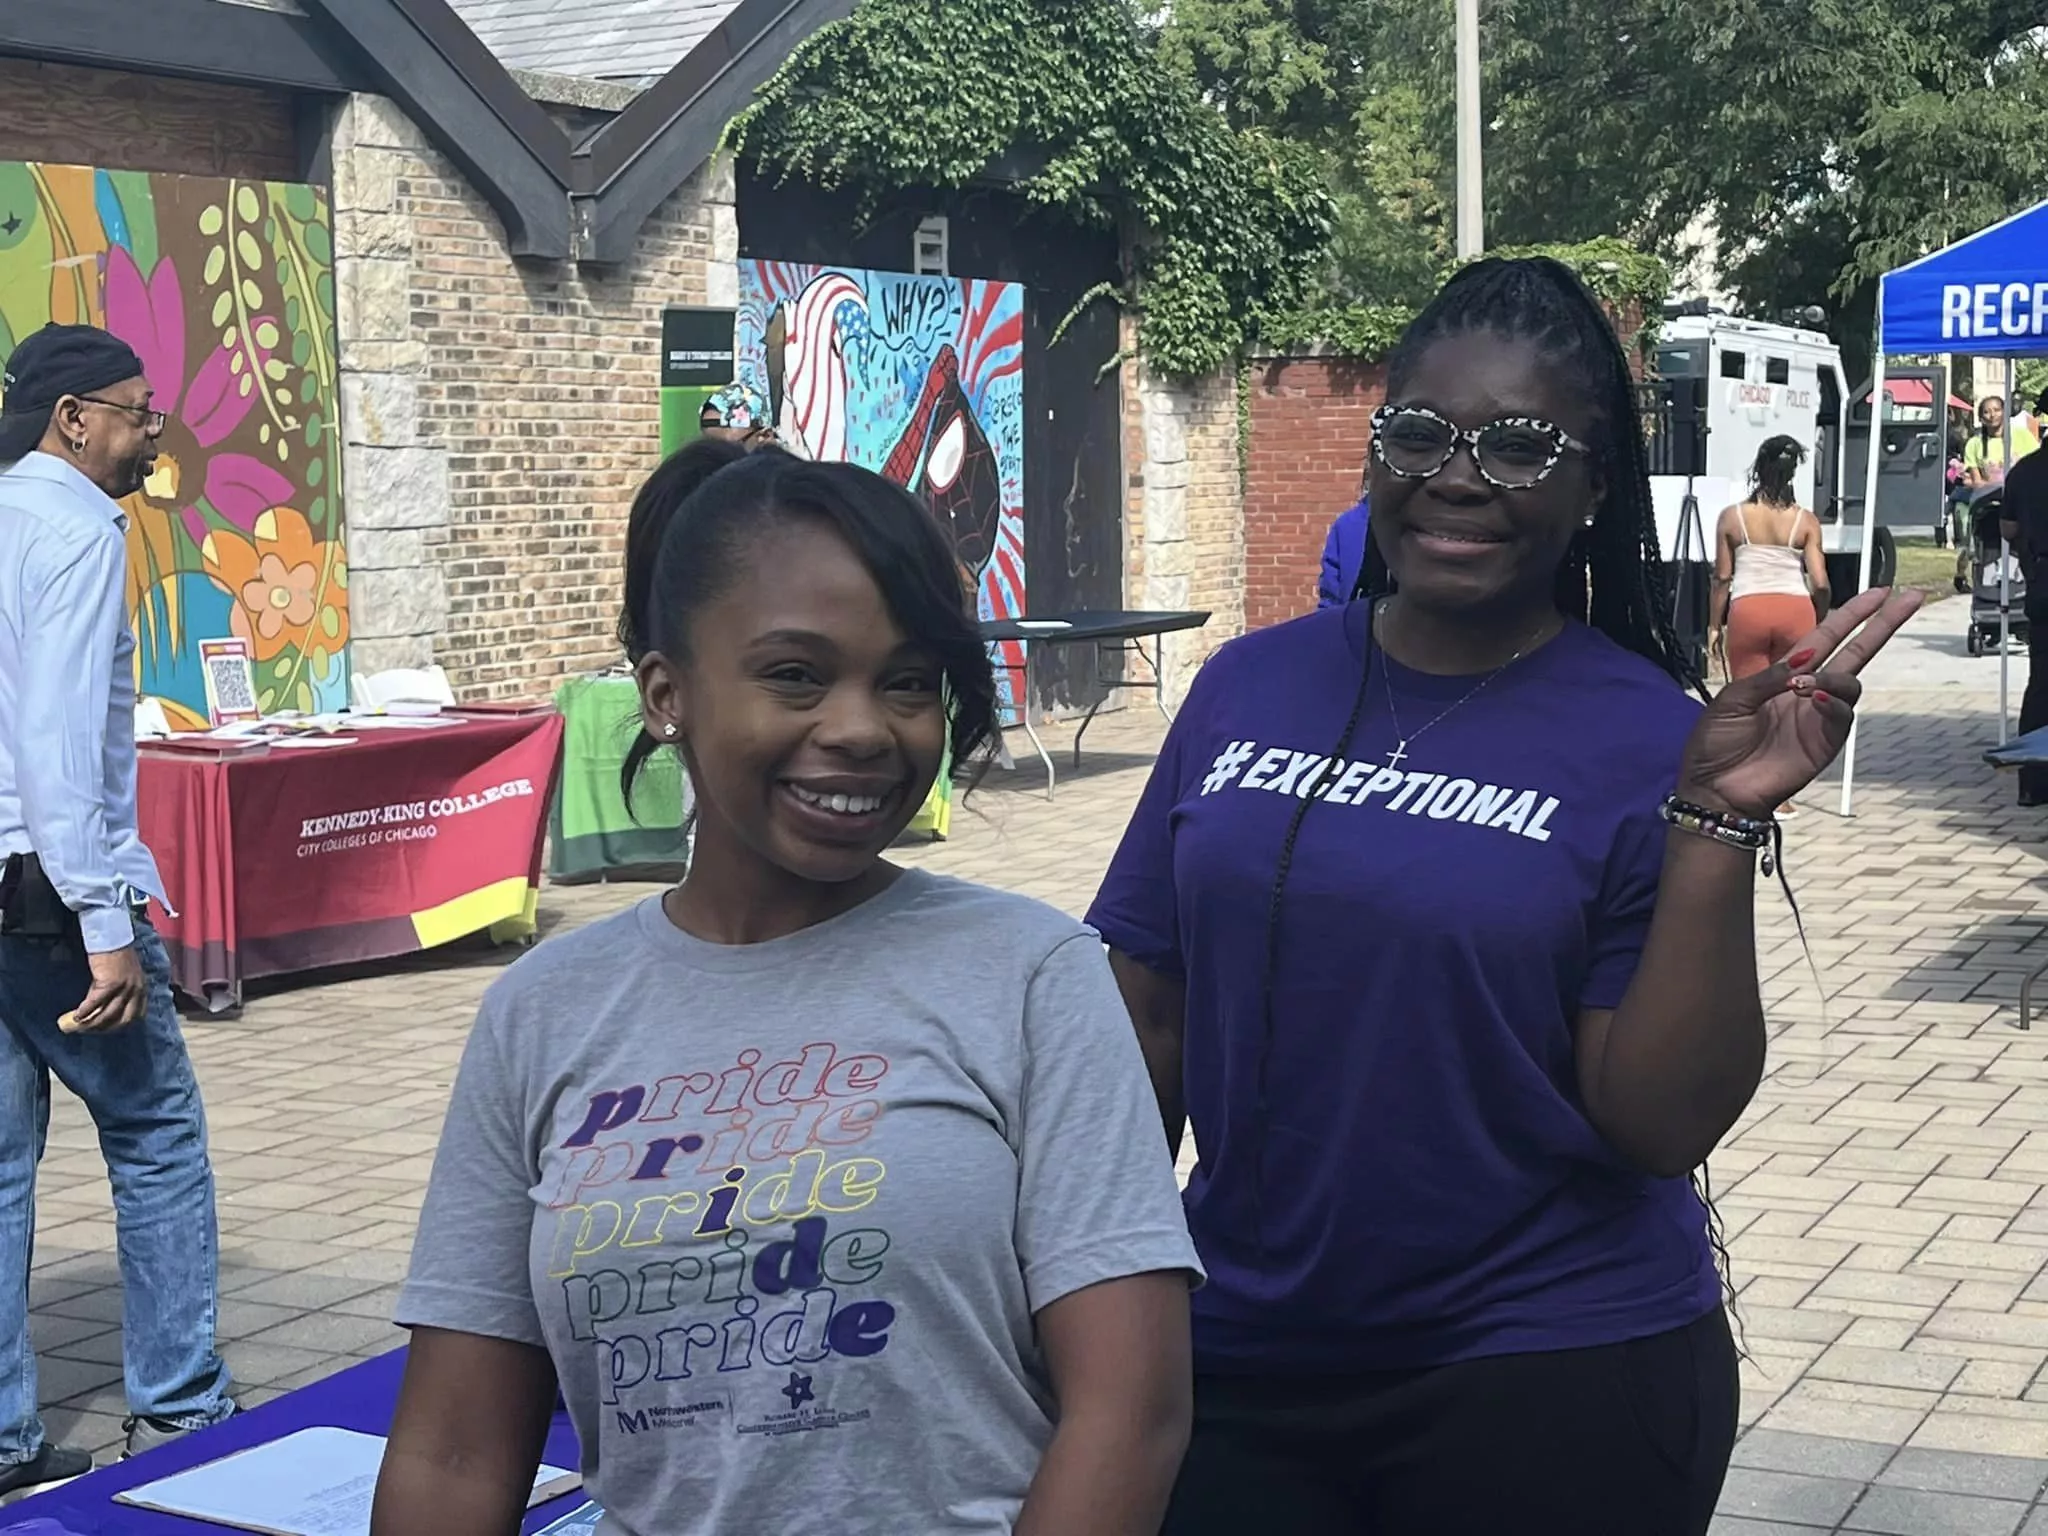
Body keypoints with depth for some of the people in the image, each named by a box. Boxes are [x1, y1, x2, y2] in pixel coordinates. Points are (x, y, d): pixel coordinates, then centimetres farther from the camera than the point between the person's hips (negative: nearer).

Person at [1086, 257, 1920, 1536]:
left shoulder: (1646, 738, -9)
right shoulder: (1249, 685, 0)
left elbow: (1666, 1125, -13)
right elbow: (1150, 1010, 6)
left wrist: (1717, 818, -20)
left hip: (1549, 1374, -3)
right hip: (1236, 1347, 3)